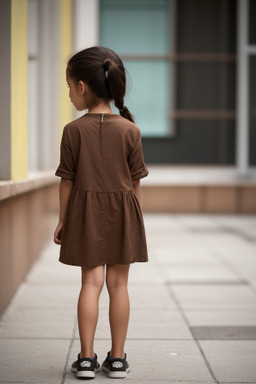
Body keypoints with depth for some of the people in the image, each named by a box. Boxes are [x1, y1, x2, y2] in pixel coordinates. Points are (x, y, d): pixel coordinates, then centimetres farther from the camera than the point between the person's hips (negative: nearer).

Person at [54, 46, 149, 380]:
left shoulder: (74, 130, -8)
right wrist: (135, 218, 11)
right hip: (123, 212, 1)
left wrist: (63, 220, 6)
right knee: (118, 283, 6)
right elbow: (135, 182, 0)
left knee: (91, 281, 5)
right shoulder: (130, 130, -5)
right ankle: (117, 358, 13)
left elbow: (67, 181, -3)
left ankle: (86, 357, 5)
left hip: (86, 212, 0)